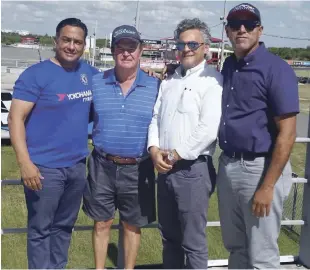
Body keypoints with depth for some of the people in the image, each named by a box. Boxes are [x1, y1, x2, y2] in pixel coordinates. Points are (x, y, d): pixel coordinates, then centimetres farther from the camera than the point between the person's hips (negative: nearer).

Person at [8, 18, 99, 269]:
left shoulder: (89, 73, 7)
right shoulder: (36, 74, -10)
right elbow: (15, 118, -13)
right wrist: (25, 163, -22)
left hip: (77, 166, 6)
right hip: (45, 167, -6)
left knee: (64, 226, 18)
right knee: (41, 229, 6)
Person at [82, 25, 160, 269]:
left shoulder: (155, 86, -2)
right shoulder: (96, 83, 1)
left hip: (138, 169, -1)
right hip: (103, 166, 1)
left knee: (133, 225, 13)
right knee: (102, 223, 13)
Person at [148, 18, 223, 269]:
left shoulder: (213, 80, -9)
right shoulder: (169, 81, 15)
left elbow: (209, 128, -18)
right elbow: (156, 118, 13)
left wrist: (175, 155, -13)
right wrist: (154, 150, -5)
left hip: (193, 169, -7)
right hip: (165, 169, 7)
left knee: (193, 241, 2)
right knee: (169, 236, 18)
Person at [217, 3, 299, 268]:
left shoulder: (276, 68, -13)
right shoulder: (228, 66, 10)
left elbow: (287, 133, -16)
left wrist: (267, 186, -18)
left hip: (261, 168, -7)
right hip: (228, 166, 7)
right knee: (235, 247, 20)